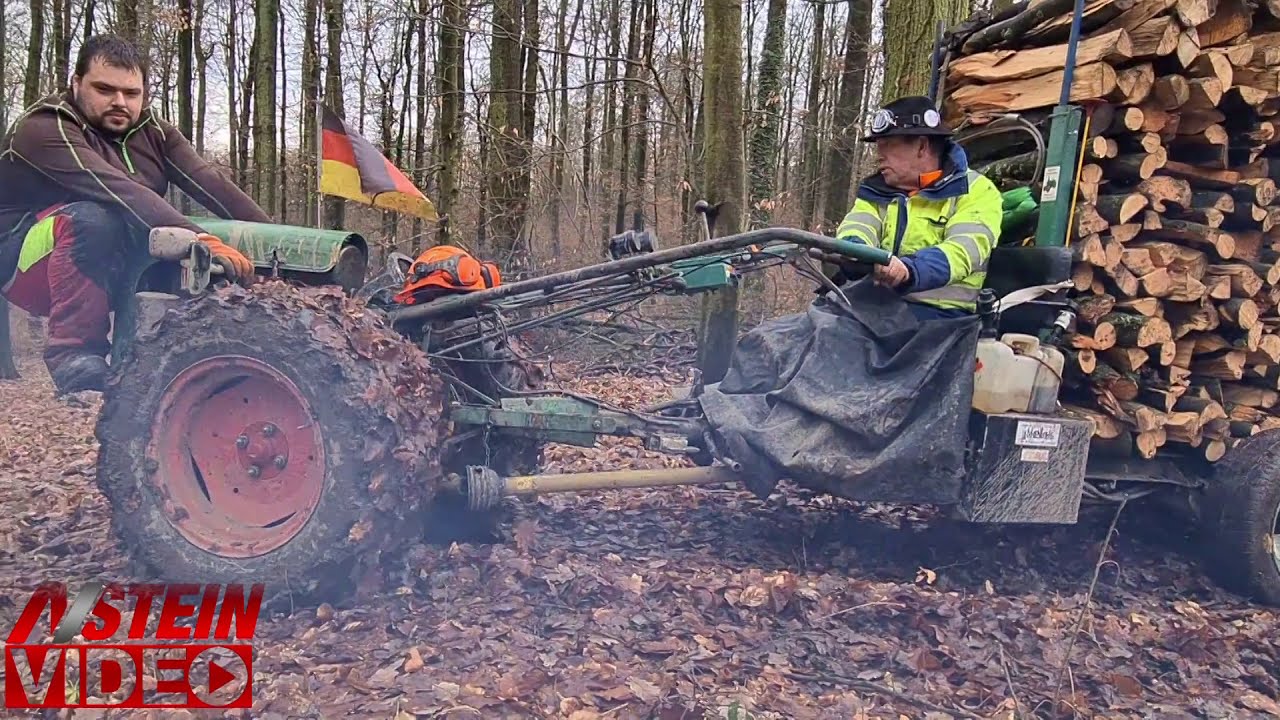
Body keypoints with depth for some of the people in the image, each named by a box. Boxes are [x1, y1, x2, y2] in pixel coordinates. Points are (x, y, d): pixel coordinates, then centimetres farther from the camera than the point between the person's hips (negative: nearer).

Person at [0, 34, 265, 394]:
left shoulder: (151, 130, 0)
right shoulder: (43, 129, -21)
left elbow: (212, 185, -12)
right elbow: (120, 192, -37)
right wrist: (200, 240, -48)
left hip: (122, 259, 6)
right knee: (93, 218, -36)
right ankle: (73, 353, -27)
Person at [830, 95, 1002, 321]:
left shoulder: (976, 191, 3)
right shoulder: (877, 192, 19)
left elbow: (963, 249, -16)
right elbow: (858, 228, -1)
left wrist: (909, 269, -36)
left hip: (939, 313, -5)